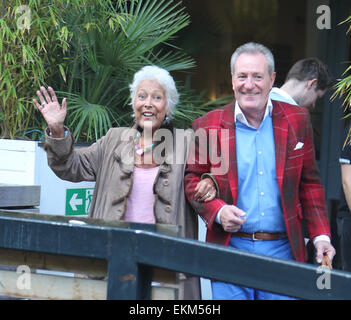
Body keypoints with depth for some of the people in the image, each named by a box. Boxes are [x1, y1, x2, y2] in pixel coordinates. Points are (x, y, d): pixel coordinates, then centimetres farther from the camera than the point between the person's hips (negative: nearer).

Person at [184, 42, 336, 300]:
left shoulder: (297, 121, 7)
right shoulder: (208, 126, 1)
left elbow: (309, 183, 11)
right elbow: (193, 178, 8)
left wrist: (321, 236, 4)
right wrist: (217, 211, -11)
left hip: (283, 250, 1)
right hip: (230, 247, -1)